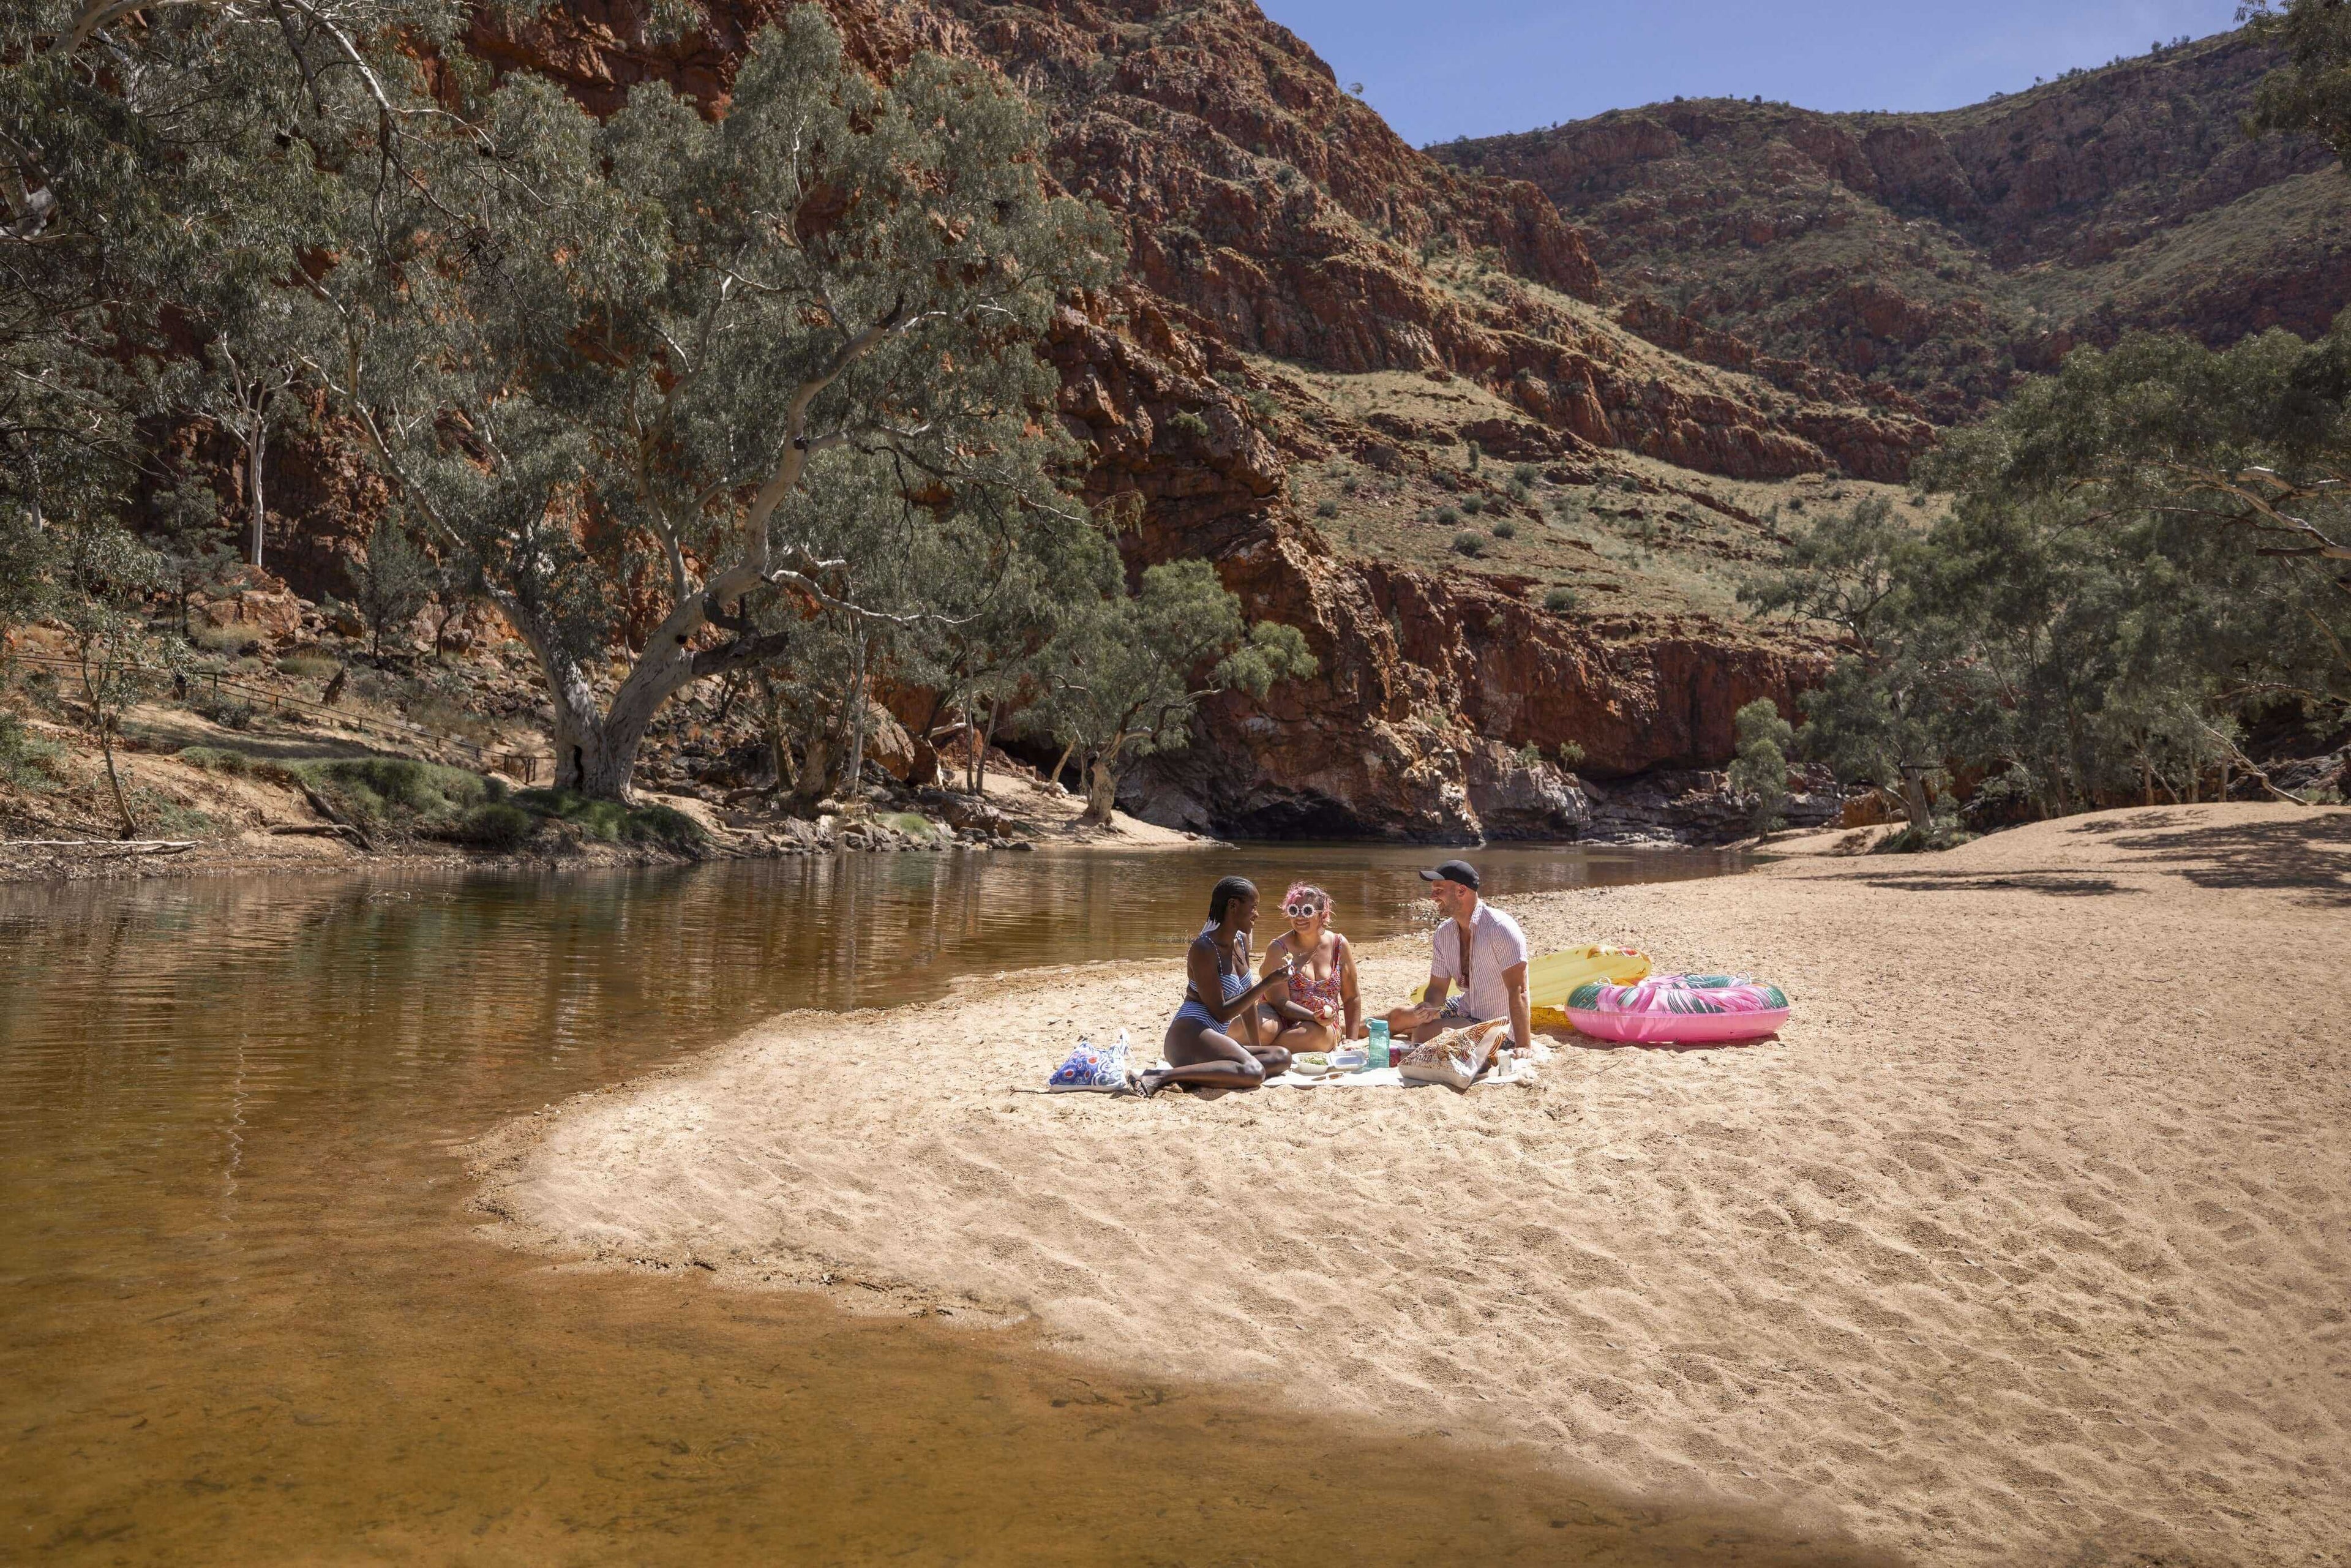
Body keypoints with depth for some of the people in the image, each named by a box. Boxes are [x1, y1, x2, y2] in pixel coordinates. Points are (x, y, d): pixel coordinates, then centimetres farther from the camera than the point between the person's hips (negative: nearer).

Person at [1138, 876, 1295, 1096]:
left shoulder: (1242, 940, 12)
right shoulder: (1204, 949, -15)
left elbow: (1247, 999, 18)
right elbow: (1220, 1013, -16)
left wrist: (1256, 1049, 18)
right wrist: (1268, 983, -17)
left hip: (1213, 1039, 10)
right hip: (1189, 1036, -10)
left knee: (1282, 1058, 0)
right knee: (1252, 1072, -31)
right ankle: (1162, 1077, -28)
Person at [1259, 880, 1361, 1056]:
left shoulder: (1339, 946, 5)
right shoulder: (1278, 948, -4)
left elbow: (1352, 999, 12)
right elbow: (1281, 1002, -11)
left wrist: (1351, 1042, 5)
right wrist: (1314, 1017, -27)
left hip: (1329, 1029, 3)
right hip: (1287, 1022, -2)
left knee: (1315, 1033, -36)